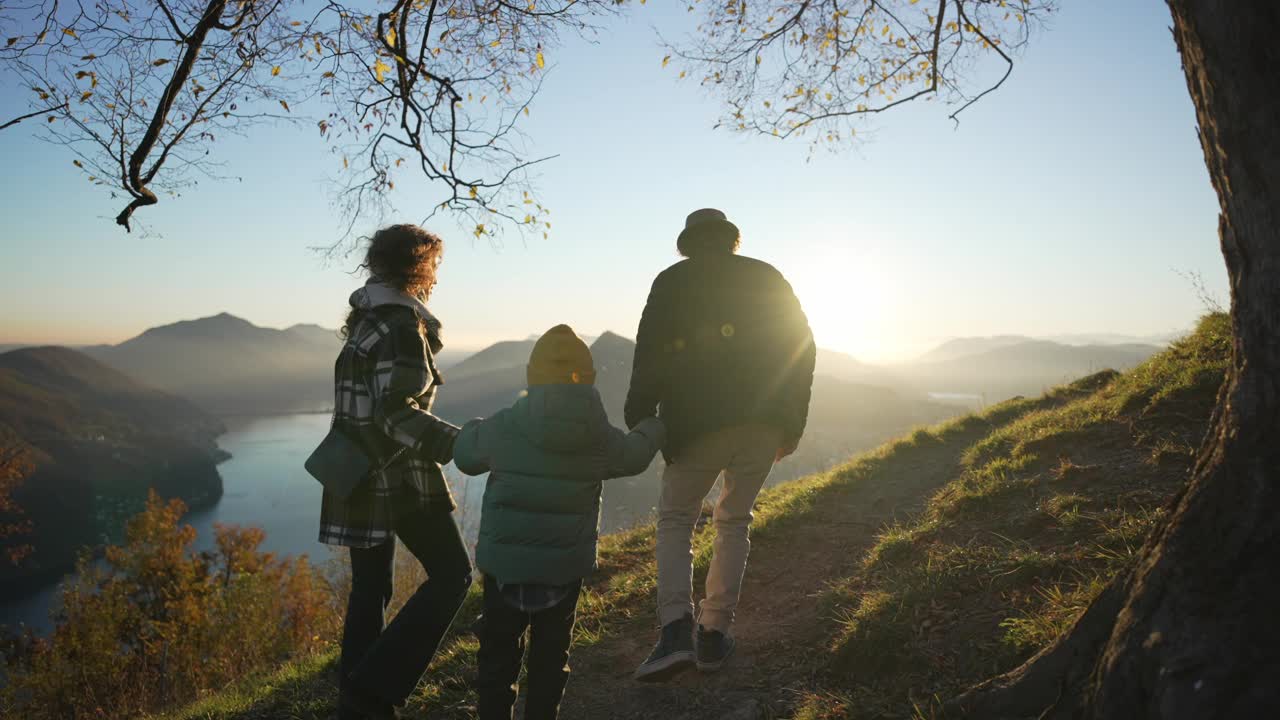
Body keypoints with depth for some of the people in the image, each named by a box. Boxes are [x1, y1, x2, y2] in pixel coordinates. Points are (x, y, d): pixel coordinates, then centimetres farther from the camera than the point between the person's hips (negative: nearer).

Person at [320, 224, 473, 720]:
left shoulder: (366, 319, 12)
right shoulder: (402, 325, -15)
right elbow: (397, 411, -24)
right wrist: (460, 444, -29)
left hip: (359, 471, 9)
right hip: (400, 475, -9)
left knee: (370, 586, 15)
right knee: (452, 574, 0)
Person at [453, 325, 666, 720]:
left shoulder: (503, 427, -13)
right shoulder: (603, 438, -9)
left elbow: (466, 455, 5)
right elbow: (634, 454, 13)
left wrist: (474, 428, 27)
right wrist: (653, 428, 35)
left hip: (504, 563, -1)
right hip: (565, 567, 1)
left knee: (498, 651, 14)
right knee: (550, 654, 17)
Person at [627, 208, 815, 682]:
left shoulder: (672, 281, 8)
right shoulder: (767, 278, 16)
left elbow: (650, 356, -3)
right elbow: (802, 345, 11)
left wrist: (639, 425, -1)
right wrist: (792, 423, 14)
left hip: (697, 423, -3)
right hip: (763, 424, 3)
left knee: (675, 520, 10)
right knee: (734, 522, 17)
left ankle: (676, 630, -6)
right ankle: (714, 635, 17)